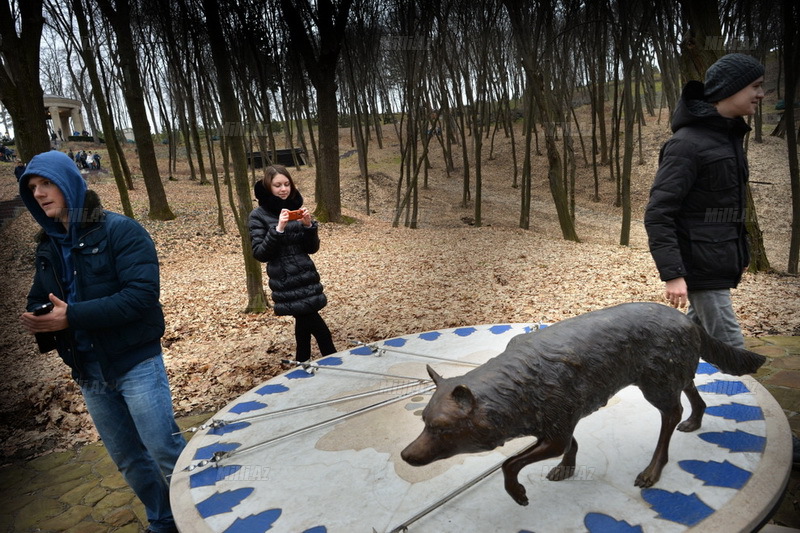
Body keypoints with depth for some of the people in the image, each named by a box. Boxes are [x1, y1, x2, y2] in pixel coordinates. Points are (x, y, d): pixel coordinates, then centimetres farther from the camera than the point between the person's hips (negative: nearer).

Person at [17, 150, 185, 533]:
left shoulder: (120, 230, -12)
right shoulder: (48, 246, 9)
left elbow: (143, 293, -21)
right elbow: (38, 299, 17)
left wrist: (72, 316, -25)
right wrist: (37, 320, -7)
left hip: (135, 363, -6)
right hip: (88, 372, 7)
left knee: (165, 450, -1)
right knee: (128, 460, 16)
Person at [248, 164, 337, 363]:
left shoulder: (296, 208, 6)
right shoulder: (258, 216, -5)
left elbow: (312, 248, 5)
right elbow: (260, 254, -13)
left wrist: (308, 225, -12)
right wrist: (278, 229, -23)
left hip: (306, 276, 4)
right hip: (284, 280, -4)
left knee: (304, 320, 10)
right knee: (312, 320, -5)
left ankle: (302, 365, 27)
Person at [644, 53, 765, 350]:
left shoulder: (729, 136, 13)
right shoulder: (689, 143, -16)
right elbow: (658, 214, -21)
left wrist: (741, 256, 19)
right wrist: (672, 273, -27)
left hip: (717, 266, 9)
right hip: (701, 269, -9)